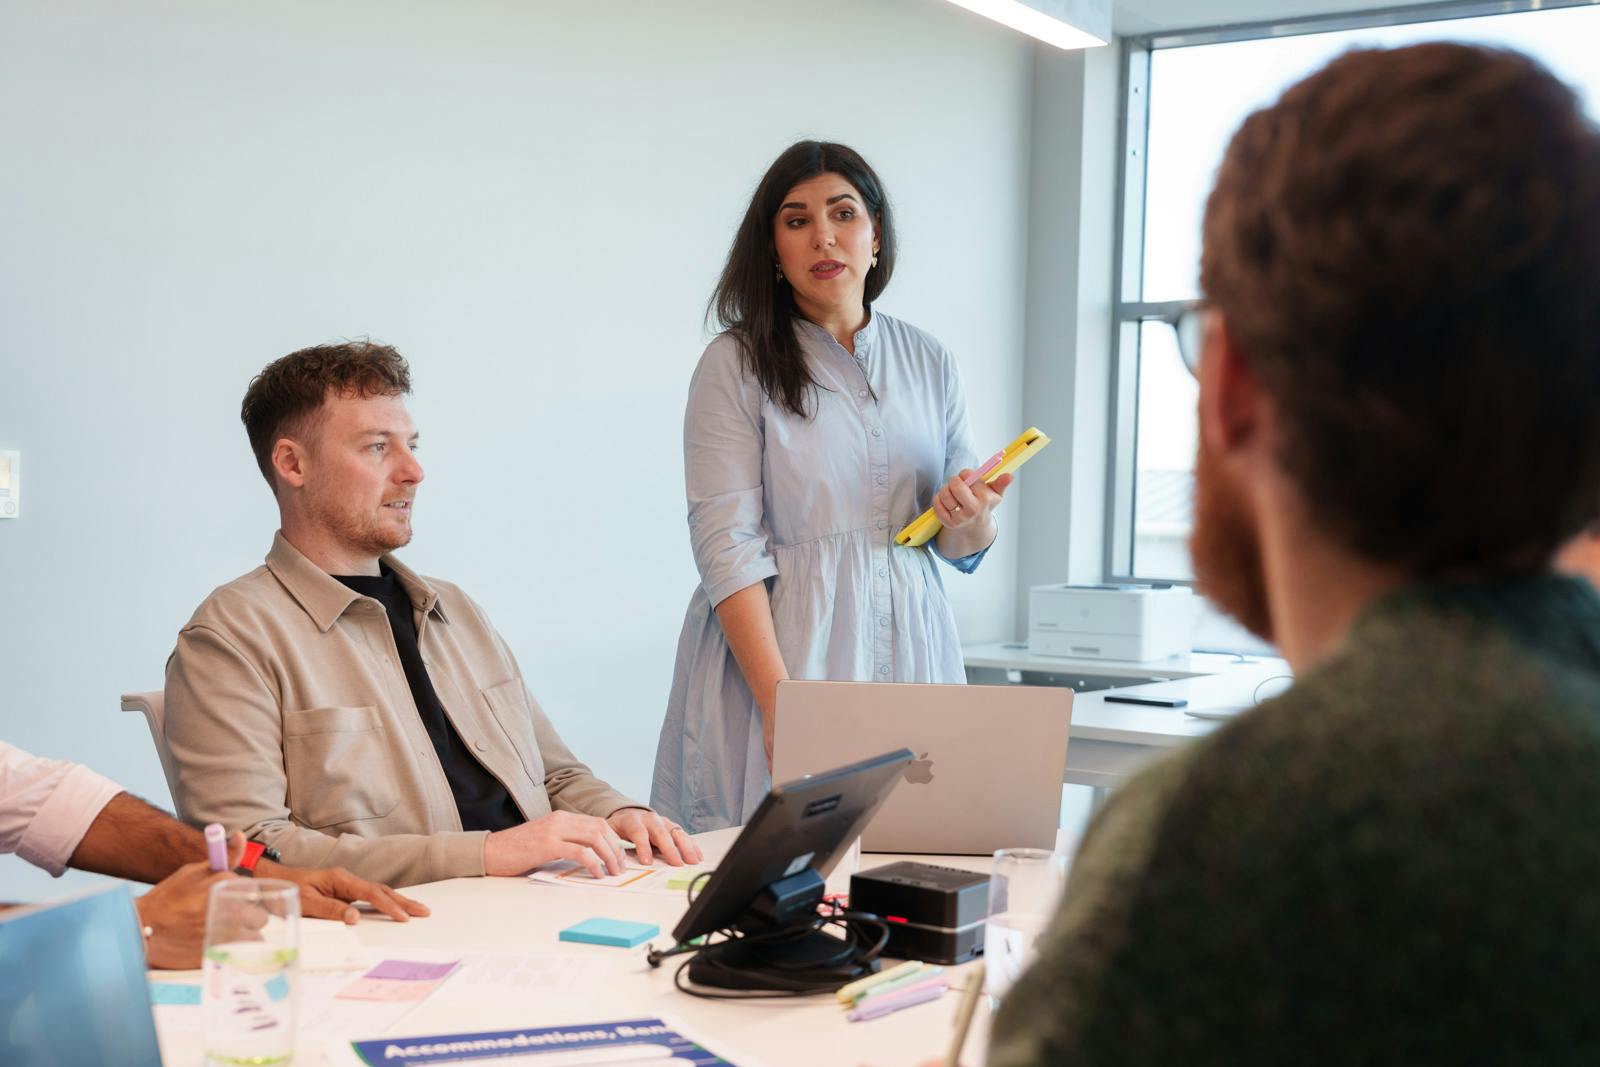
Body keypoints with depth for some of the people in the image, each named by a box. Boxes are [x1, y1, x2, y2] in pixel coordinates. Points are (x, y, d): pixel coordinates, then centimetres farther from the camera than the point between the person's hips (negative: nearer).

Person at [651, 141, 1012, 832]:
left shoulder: (929, 364, 10)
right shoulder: (738, 365, -3)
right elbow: (726, 547, -11)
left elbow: (964, 551, 14)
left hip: (906, 649, 4)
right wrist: (780, 702, -20)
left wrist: (974, 517, -10)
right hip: (780, 648, -4)